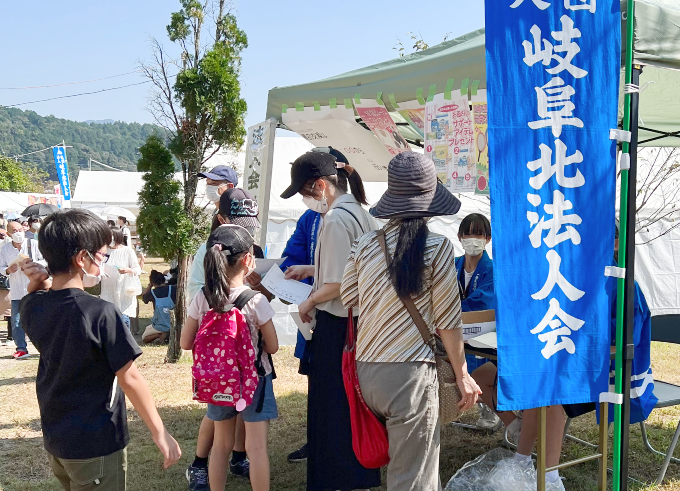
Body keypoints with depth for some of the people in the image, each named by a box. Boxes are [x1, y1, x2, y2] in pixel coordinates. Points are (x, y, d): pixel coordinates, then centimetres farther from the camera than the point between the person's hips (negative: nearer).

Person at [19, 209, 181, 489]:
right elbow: (129, 378, -20)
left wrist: (37, 285, -1)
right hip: (95, 445, -7)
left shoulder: (32, 308, -5)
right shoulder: (101, 313, -23)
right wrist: (160, 434, -13)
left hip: (54, 439, 7)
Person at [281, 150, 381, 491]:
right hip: (361, 319, 10)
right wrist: (310, 270, 20)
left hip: (336, 325, -10)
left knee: (332, 405, 3)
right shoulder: (359, 212, 9)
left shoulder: (335, 220, -19)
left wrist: (309, 302, -5)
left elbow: (337, 284, -21)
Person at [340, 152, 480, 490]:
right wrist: (462, 375, 6)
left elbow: (348, 298, 14)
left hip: (366, 371, 5)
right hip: (410, 373, -5)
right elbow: (448, 319, -5)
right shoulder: (437, 247, -9)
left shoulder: (365, 245, 1)